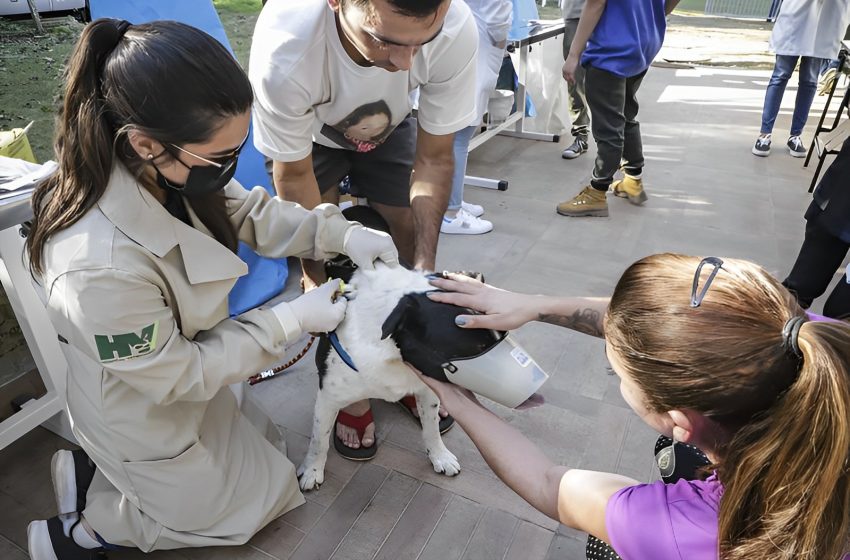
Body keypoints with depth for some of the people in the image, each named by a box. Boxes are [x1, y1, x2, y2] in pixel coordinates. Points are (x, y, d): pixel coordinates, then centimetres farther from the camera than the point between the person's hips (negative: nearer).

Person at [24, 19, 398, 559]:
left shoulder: (171, 168, -22)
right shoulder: (102, 267, -42)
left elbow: (249, 211, -3)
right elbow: (179, 376, -26)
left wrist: (339, 232, -16)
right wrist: (293, 321, -24)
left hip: (182, 368, 7)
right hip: (147, 418, -7)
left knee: (258, 445, 28)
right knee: (266, 492, 17)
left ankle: (96, 471, 26)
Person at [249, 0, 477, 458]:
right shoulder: (284, 47, -42)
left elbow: (433, 158, -22)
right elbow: (294, 177, -26)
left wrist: (426, 266, -28)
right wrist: (315, 278, -24)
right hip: (307, 134, -1)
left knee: (408, 251, 1)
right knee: (323, 265, -8)